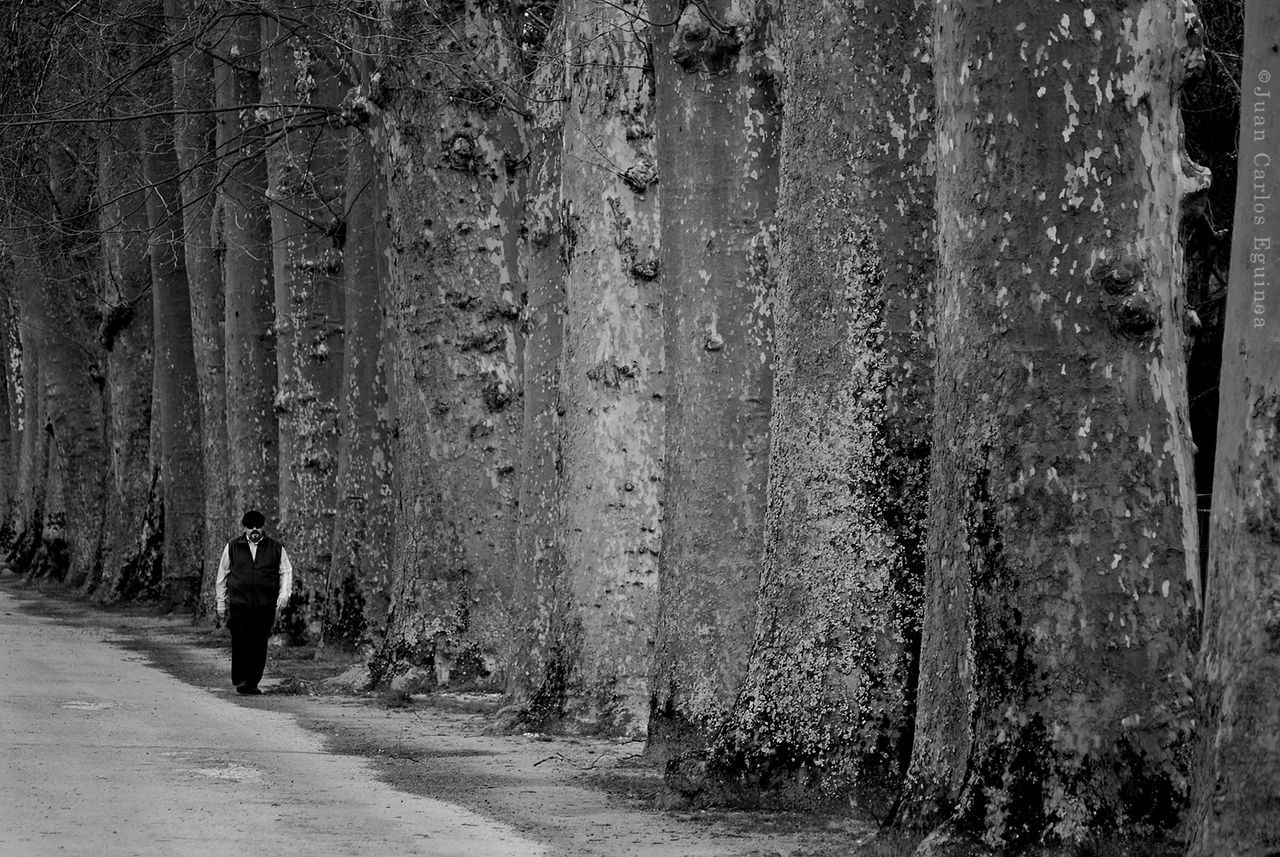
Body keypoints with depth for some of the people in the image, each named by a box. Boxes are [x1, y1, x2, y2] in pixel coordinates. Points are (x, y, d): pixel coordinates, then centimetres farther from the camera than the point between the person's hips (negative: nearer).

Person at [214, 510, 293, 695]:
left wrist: (284, 593, -4)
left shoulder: (276, 548, 10)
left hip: (265, 605, 1)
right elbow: (222, 574, 16)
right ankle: (240, 681, -7)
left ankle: (253, 683, 7)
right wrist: (220, 601, 14)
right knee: (240, 642, -12)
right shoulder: (232, 547, 10)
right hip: (239, 603, -1)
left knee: (259, 645, -2)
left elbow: (286, 572, 12)